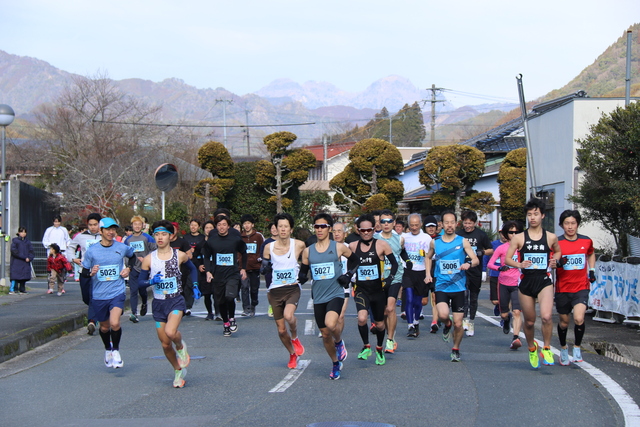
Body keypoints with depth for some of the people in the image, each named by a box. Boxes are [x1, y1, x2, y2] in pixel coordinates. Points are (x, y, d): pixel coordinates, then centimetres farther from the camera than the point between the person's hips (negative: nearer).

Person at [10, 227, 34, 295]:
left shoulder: (28, 242, 13)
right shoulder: (15, 240, 1)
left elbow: (31, 251, 9)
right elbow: (14, 251, -9)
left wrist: (29, 258, -12)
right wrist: (24, 257, -13)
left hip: (25, 263, 4)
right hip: (16, 262, -4)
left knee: (24, 276, 3)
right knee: (15, 276, -7)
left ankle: (22, 289, 11)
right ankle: (15, 289, -5)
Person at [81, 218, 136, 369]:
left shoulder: (122, 248, -1)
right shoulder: (92, 250, -5)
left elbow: (133, 256, 22)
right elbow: (84, 272, 2)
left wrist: (128, 268, 4)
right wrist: (91, 273, -20)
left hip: (117, 293, -1)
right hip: (99, 295, 1)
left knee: (114, 323, -21)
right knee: (104, 327, 16)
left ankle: (116, 350, 4)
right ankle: (108, 350, 45)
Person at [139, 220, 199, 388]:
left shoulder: (180, 255, -2)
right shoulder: (149, 259, -2)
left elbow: (192, 269, 17)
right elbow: (141, 281, 4)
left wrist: (195, 285, 5)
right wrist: (151, 281, -17)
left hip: (176, 301, -2)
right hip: (158, 303, 2)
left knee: (170, 332, -29)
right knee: (165, 344, 6)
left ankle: (181, 346, 6)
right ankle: (178, 370, 30)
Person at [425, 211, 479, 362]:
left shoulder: (463, 242, -1)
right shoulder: (435, 243, 5)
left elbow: (476, 260, -5)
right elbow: (429, 257, 24)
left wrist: (469, 264, -27)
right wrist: (428, 273, 10)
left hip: (458, 287, 0)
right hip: (441, 287, 0)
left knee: (458, 324, 1)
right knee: (443, 314, -25)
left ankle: (456, 349, 27)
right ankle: (447, 325, 11)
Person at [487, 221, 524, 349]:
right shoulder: (501, 248, 0)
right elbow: (489, 264, -7)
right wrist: (499, 268, -24)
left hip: (517, 284, 0)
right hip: (503, 283, 0)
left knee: (517, 311, -18)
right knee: (504, 314, 8)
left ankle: (516, 338, -22)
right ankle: (506, 320, 44)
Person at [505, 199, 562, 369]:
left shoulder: (551, 237, 3)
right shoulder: (519, 238, 1)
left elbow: (558, 251, 23)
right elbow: (507, 259, 2)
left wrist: (554, 260, 1)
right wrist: (519, 264, -18)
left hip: (544, 281, -1)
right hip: (526, 282, 1)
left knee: (546, 316, -22)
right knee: (529, 321, 10)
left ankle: (546, 348, -1)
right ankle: (532, 349, 37)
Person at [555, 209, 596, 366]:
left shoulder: (586, 241, 2)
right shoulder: (557, 243, -6)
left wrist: (592, 270, 13)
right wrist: (558, 263, -23)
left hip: (581, 287, 0)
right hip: (562, 288, 0)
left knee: (579, 318, -20)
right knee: (563, 322, 11)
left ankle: (577, 347, 3)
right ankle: (563, 349, 36)